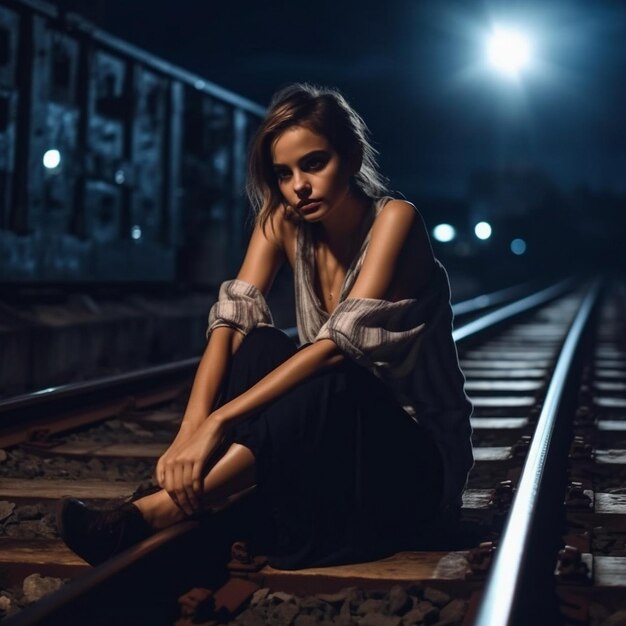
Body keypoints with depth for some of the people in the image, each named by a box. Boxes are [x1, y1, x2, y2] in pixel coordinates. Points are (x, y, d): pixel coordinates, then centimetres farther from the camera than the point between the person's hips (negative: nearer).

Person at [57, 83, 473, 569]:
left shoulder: (394, 219, -18)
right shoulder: (284, 221, -1)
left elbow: (339, 343, -29)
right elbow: (233, 319, -13)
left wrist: (217, 422, -36)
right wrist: (190, 431, -30)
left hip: (413, 452, -5)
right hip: (327, 437, 5)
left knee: (333, 385, -35)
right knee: (260, 351, -22)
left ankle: (154, 515, -39)